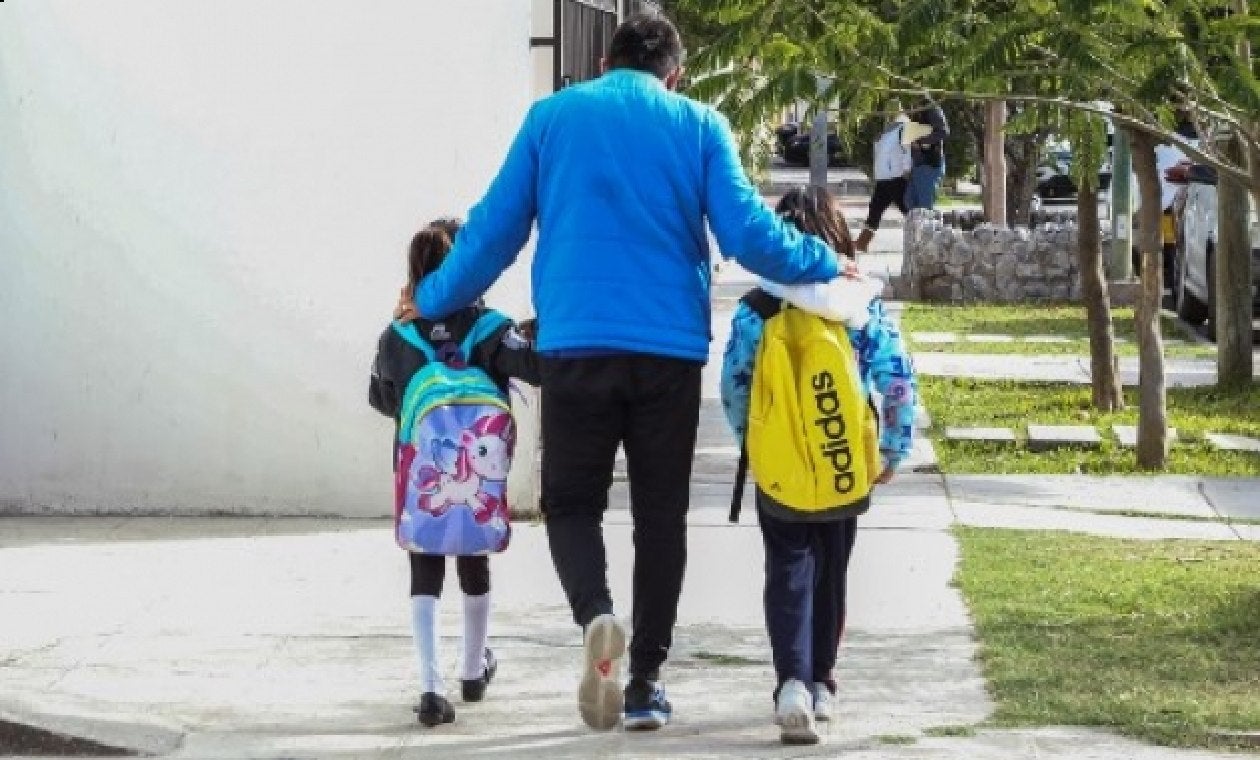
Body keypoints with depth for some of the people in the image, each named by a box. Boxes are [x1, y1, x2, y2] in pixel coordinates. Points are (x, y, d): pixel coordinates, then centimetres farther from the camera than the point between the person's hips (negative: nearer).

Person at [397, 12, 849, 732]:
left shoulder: (552, 116, 7)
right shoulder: (699, 125, 5)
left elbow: (494, 230, 9)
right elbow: (749, 233, -1)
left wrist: (434, 300, 23)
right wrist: (825, 263, 15)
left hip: (577, 346, 0)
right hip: (670, 349, 0)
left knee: (572, 503, 10)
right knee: (660, 516, 12)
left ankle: (597, 614, -20)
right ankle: (647, 684, 12)